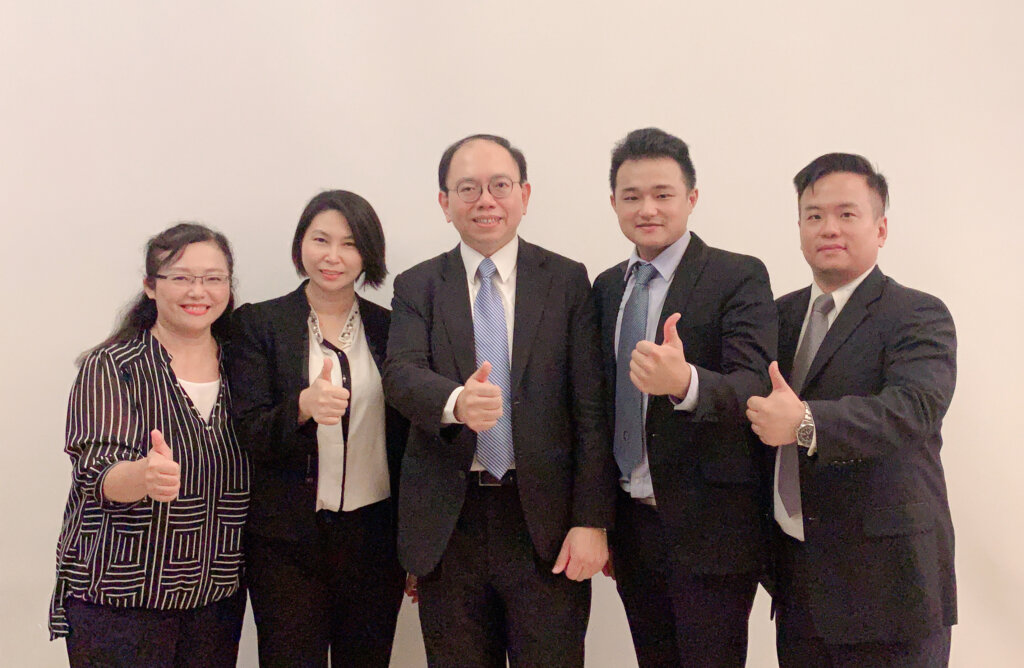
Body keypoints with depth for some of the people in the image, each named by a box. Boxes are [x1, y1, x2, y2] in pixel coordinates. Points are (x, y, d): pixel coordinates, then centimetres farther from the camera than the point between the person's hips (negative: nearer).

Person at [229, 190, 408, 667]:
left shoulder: (389, 329, 7)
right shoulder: (258, 323, 0)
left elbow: (407, 439, 11)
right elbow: (249, 434, -7)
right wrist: (304, 406, -28)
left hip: (375, 535, 2)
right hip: (288, 539, -2)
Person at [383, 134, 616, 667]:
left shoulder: (567, 281, 3)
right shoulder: (417, 287, 6)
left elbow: (590, 409, -1)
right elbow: (400, 375, -11)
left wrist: (591, 521, -8)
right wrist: (456, 401, -33)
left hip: (545, 522, -1)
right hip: (448, 524, 1)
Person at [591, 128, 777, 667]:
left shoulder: (739, 277, -9)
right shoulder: (607, 287, 10)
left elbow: (755, 388, -21)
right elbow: (604, 401, 13)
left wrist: (684, 382, -42)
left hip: (709, 531, -5)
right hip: (632, 524, 6)